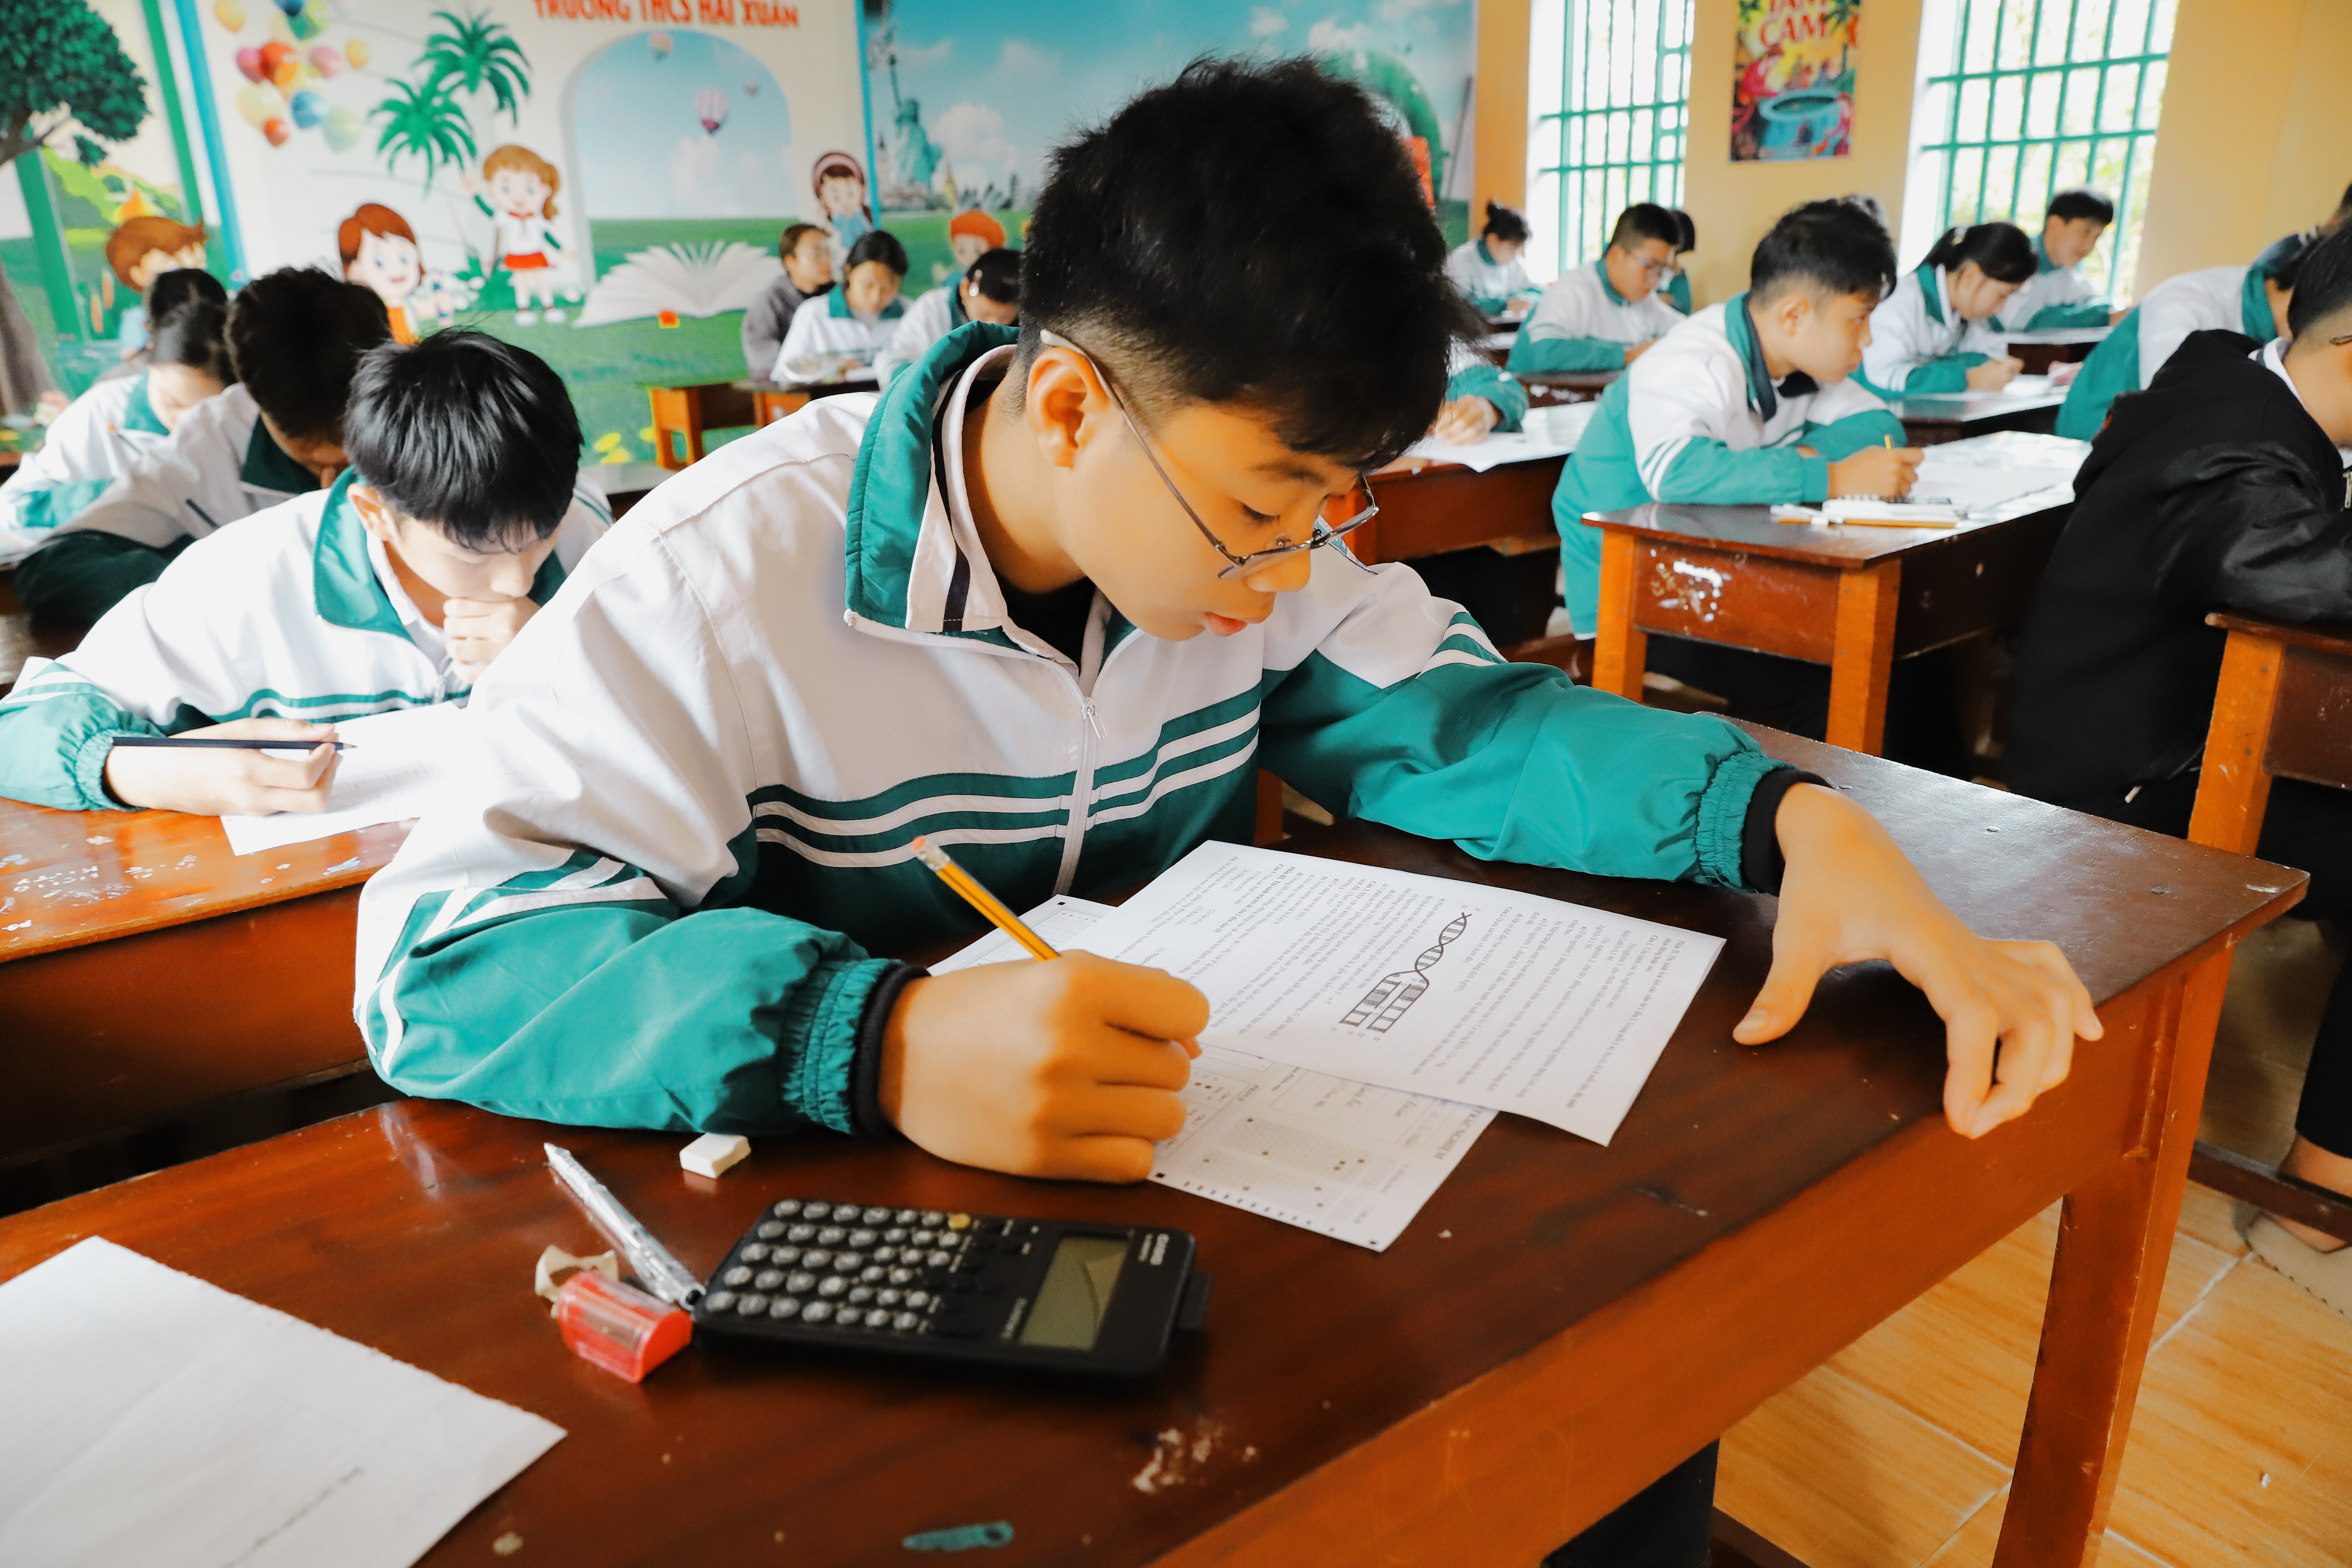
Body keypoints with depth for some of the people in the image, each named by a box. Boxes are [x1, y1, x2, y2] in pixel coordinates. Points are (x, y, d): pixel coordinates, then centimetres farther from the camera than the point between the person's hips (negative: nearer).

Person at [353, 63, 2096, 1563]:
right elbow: (443, 952, -26)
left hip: (1202, 1158, 4)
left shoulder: (1242, 514, -5)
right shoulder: (733, 576, -22)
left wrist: (1793, 814, -20)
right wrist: (884, 1043, -44)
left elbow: (1446, 716, -2)